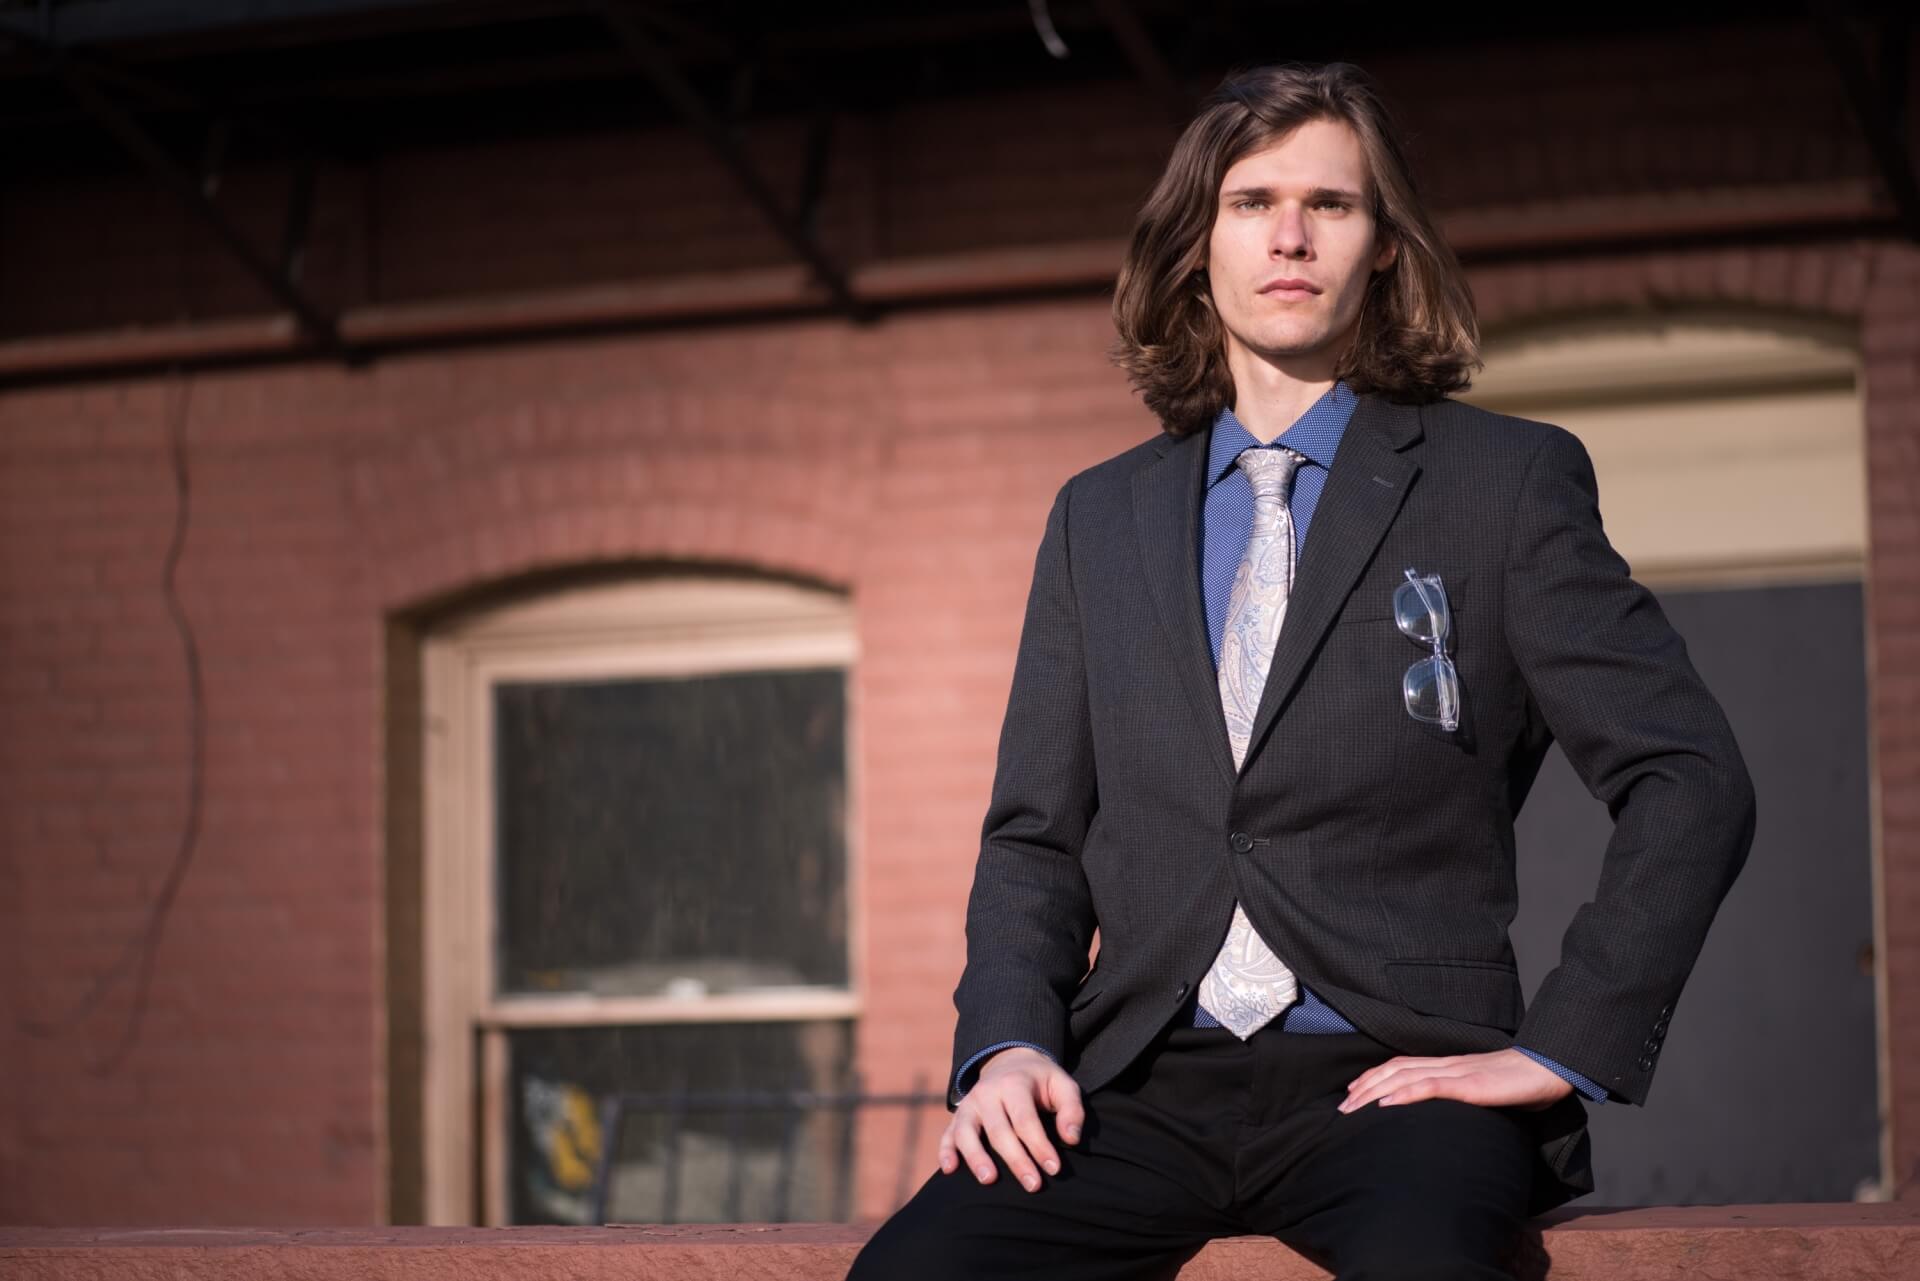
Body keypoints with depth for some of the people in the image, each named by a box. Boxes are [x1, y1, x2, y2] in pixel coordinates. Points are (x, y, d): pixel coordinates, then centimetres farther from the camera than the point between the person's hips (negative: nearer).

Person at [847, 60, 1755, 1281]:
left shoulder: (1509, 482, 8)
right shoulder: (1100, 518, 19)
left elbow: (1690, 782, 2)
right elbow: (1037, 835, 18)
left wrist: (1564, 1051, -6)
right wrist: (1009, 1040, -1)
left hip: (1393, 1076, -3)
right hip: (1147, 1083, 3)